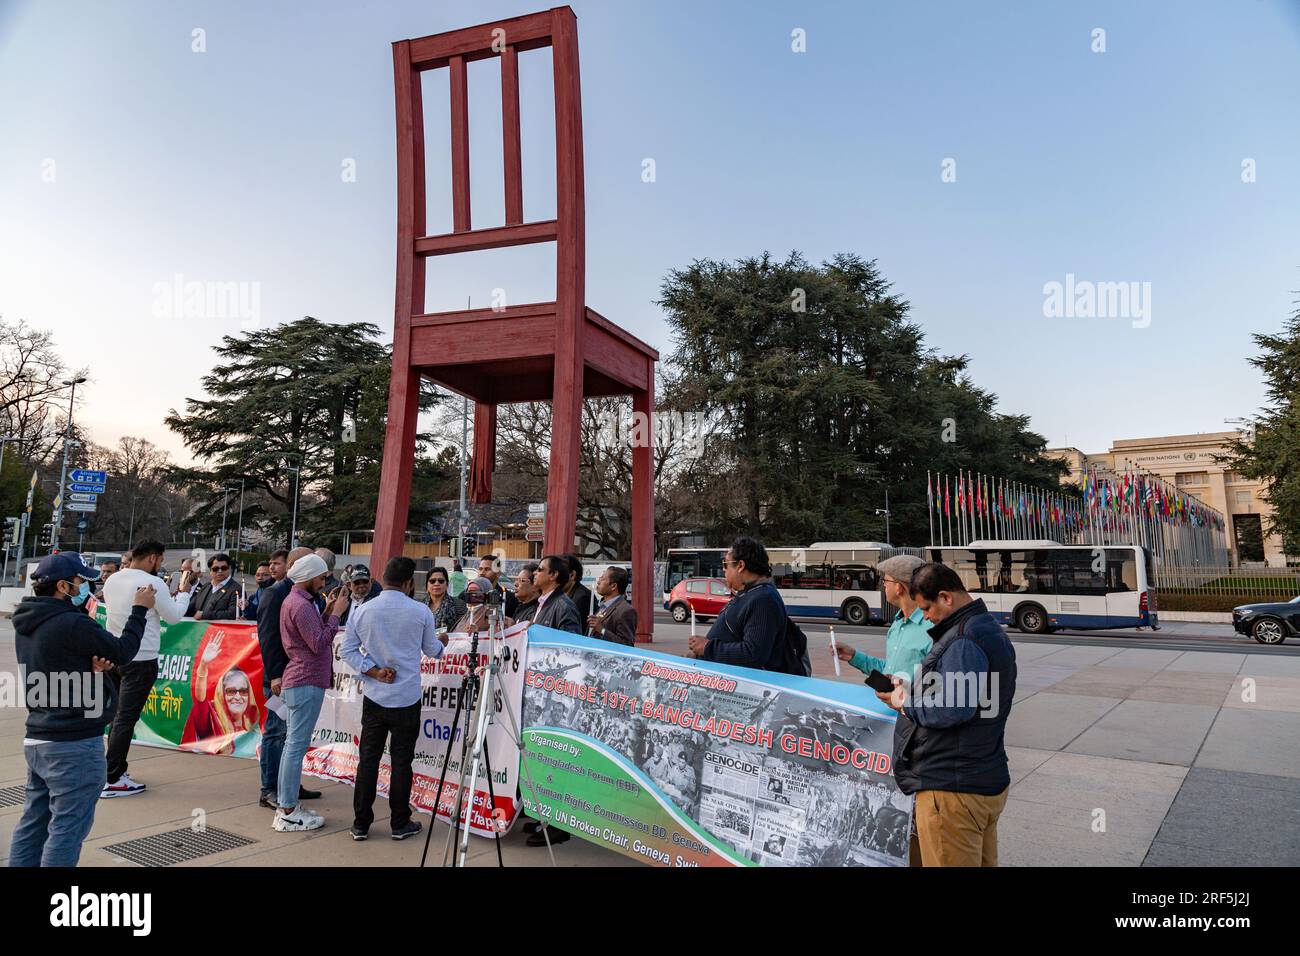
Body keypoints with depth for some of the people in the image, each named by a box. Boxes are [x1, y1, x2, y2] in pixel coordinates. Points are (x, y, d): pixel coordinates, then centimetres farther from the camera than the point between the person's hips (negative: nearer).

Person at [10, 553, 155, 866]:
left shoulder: (26, 624, 8)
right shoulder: (71, 623, -22)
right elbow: (123, 651, -11)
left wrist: (91, 666, -5)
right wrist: (139, 609, 0)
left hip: (36, 739, 9)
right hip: (75, 744, -9)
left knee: (33, 822, 18)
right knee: (68, 826, 0)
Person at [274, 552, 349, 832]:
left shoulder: (294, 601, 17)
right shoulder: (301, 605, -16)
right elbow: (319, 644, -20)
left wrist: (328, 611, 9)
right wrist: (336, 613, -14)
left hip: (297, 682, 11)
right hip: (306, 683, -11)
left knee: (293, 743, 14)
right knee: (297, 745, -6)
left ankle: (286, 806, 21)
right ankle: (288, 813, -2)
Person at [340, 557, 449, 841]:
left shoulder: (362, 610, -3)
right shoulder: (420, 612, -8)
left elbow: (347, 651, -2)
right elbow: (432, 651, 6)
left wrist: (374, 672, -4)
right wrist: (444, 641, 27)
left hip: (374, 697, 2)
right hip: (407, 699, -2)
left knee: (368, 759, 10)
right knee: (401, 761, 6)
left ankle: (361, 824, 17)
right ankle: (400, 824, 15)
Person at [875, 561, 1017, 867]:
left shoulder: (964, 639, -20)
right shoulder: (991, 630, 14)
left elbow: (954, 711, -28)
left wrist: (906, 703, -12)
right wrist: (914, 689, 10)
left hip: (953, 791, -11)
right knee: (983, 862, 20)